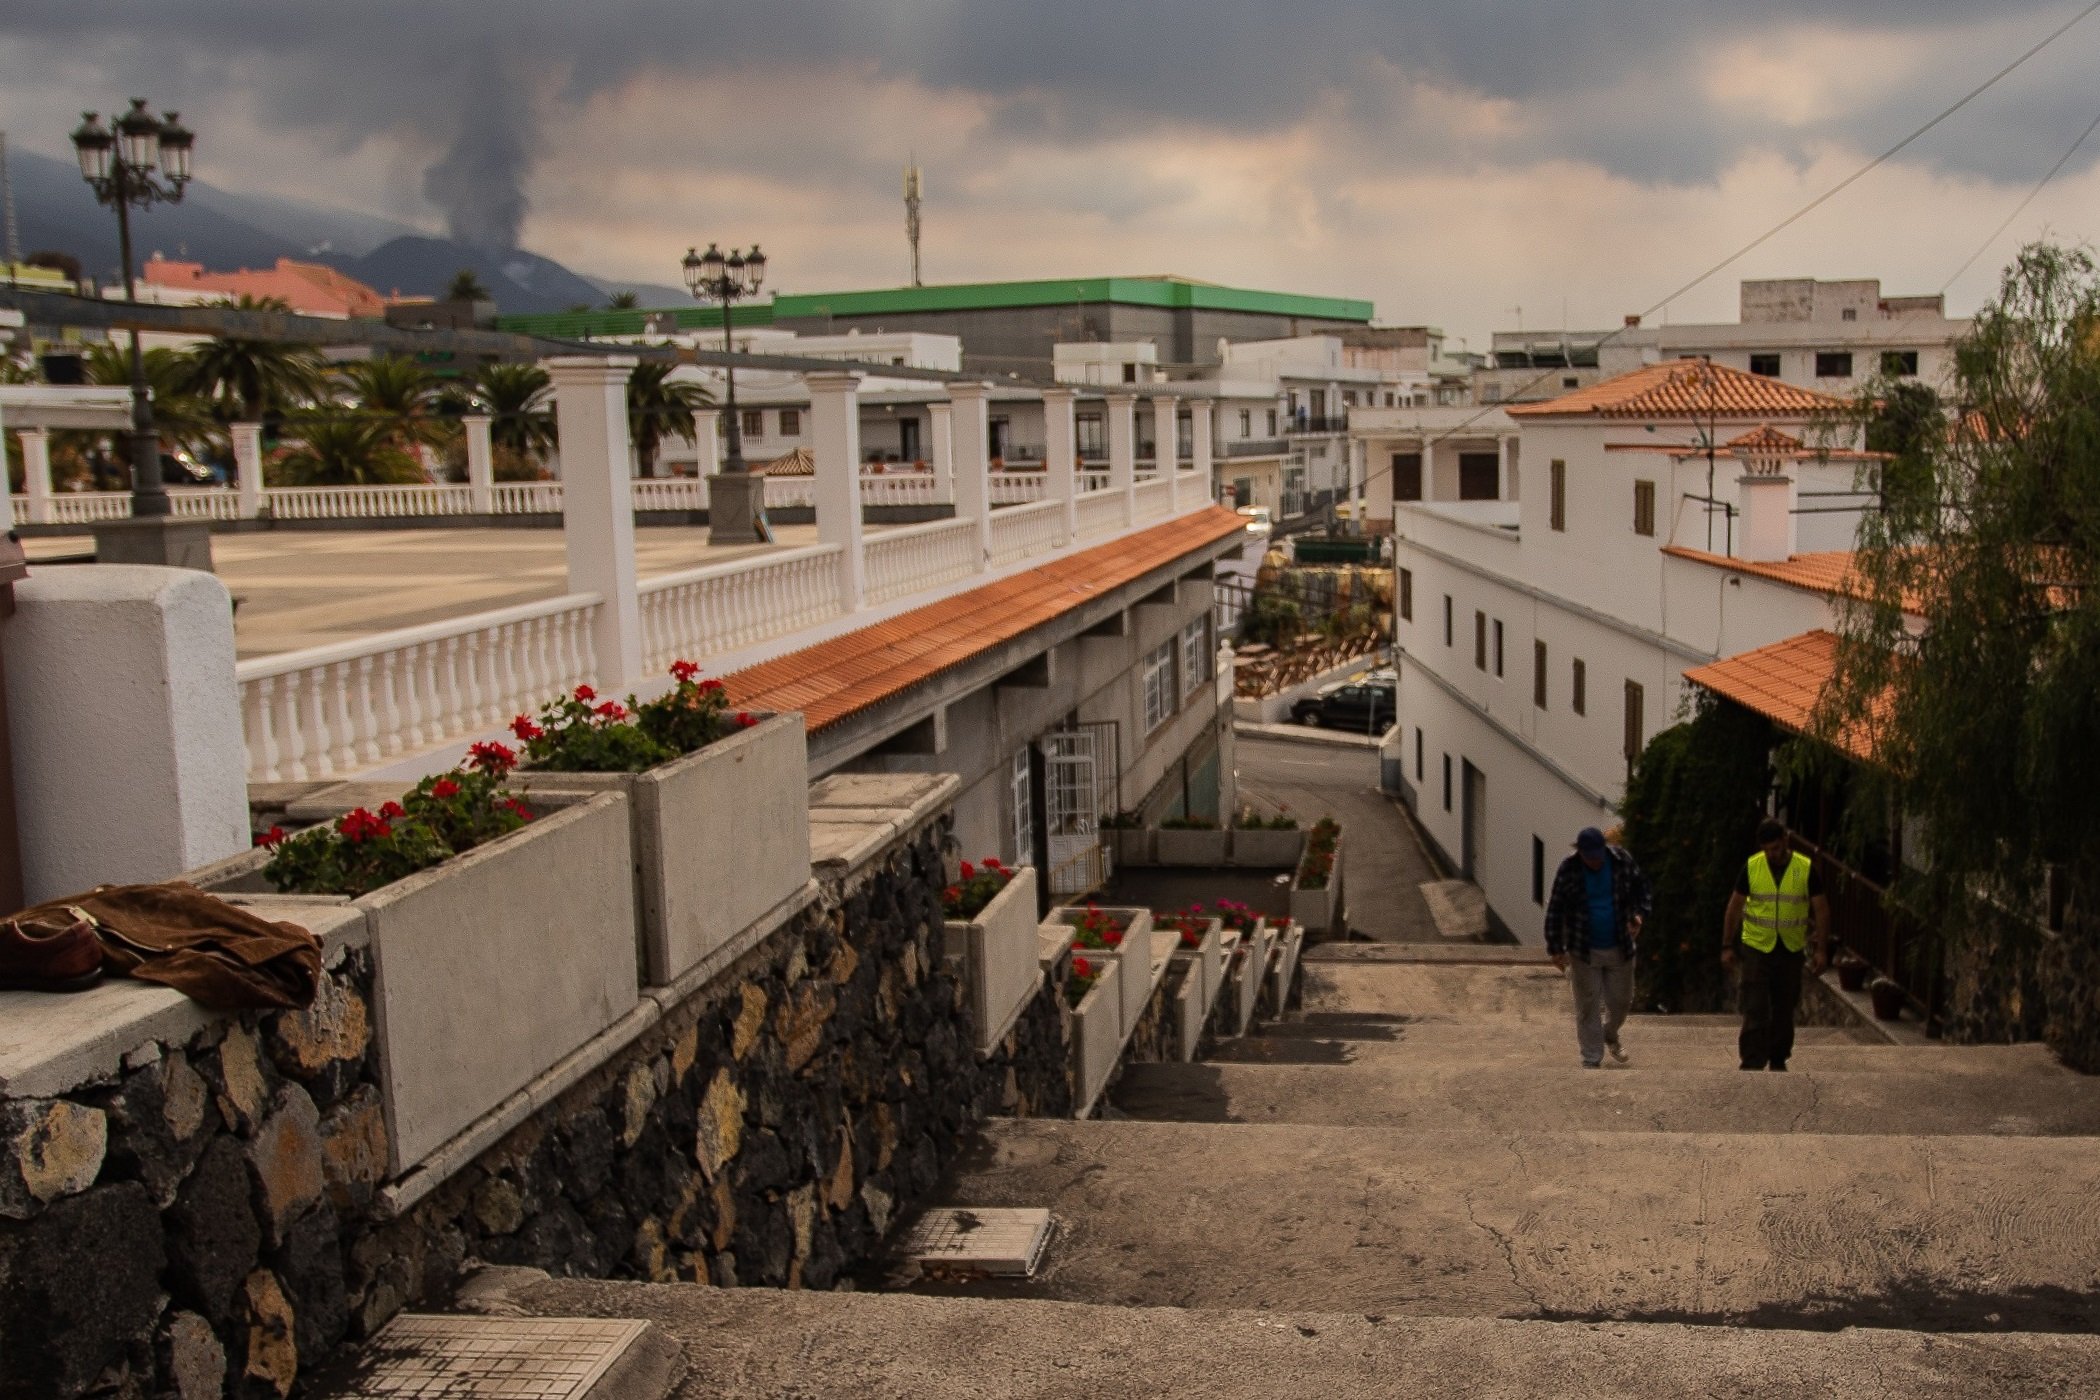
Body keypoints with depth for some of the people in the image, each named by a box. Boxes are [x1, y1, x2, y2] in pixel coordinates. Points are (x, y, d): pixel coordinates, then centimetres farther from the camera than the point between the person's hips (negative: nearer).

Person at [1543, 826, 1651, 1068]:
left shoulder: (1622, 861, -7)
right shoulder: (1568, 871, -13)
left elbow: (1641, 886, 10)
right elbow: (1555, 911, -7)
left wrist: (1639, 914, -7)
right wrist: (1556, 949, -8)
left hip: (1619, 948, 3)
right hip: (1584, 951, -2)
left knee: (1621, 999, 12)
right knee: (1588, 1005, 0)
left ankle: (1610, 1037, 43)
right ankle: (1591, 1059, 10)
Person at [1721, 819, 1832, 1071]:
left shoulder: (1806, 868, -6)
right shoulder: (1751, 866, -5)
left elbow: (1821, 910, -1)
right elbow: (1734, 907, 3)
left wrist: (1822, 950, -5)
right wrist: (1727, 946, 0)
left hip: (1791, 950, 1)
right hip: (1756, 947, -1)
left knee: (1784, 1010, 12)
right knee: (1755, 1011, -8)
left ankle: (1778, 1060, 27)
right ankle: (1752, 1064, -8)